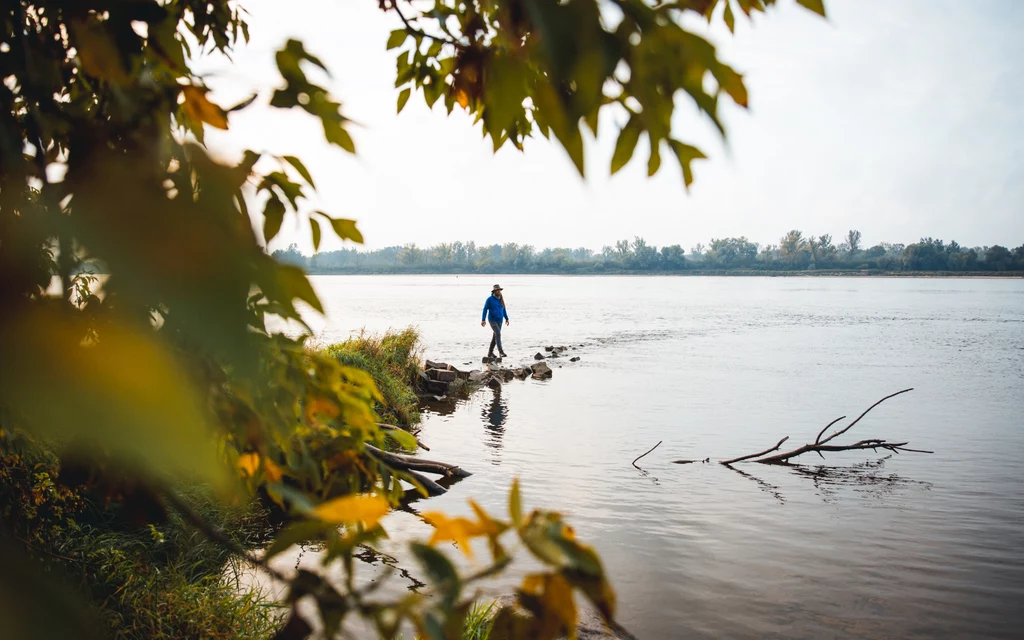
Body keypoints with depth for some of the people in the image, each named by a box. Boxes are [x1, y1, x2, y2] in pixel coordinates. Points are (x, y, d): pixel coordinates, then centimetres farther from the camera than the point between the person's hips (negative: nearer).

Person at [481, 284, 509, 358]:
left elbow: (503, 309, 17)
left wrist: (506, 319, 16)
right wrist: (483, 320, -18)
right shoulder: (489, 299, -11)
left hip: (499, 320, 7)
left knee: (495, 336, 8)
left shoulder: (501, 299, 8)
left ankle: (490, 353, 20)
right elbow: (485, 309, -12)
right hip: (492, 320, -7)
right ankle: (501, 352, -27)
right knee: (498, 334, -22)